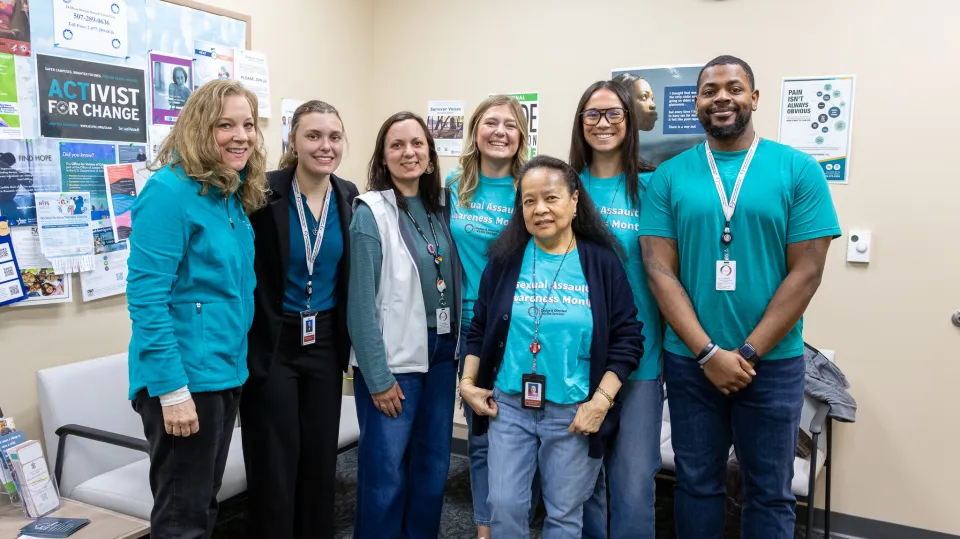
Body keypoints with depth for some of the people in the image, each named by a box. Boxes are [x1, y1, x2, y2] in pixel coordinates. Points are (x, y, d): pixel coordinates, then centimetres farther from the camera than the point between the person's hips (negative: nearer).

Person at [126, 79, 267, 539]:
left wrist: (232, 365, 13)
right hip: (184, 377, -8)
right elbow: (146, 296, -20)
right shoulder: (170, 190, -16)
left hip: (226, 372, 8)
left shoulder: (235, 195, 8)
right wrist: (172, 389, -22)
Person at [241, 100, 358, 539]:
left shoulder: (349, 197, 1)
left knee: (321, 457, 14)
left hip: (325, 342, 4)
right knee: (273, 463, 4)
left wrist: (347, 338, 9)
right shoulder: (265, 194, -13)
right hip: (271, 343, -4)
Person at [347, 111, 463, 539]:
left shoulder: (438, 208, 7)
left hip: (441, 356, 6)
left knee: (433, 468, 15)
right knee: (385, 473, 3)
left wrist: (458, 351, 4)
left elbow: (452, 283, 10)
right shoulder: (371, 212, -10)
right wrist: (378, 378, -13)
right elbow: (362, 303, -12)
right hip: (393, 361, -6)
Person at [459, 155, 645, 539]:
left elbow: (628, 337, -5)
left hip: (574, 413, -1)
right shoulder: (506, 259, 0)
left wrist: (601, 400, -11)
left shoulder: (601, 261, -5)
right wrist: (468, 383, 2)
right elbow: (479, 327, 8)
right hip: (509, 406, 2)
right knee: (504, 506, 7)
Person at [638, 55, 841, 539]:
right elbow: (660, 270, -5)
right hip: (689, 362, 1)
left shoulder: (799, 170, -2)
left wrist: (747, 352, -12)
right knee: (696, 483, 14)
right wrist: (708, 352, -13)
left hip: (773, 363, 0)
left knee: (770, 492, 12)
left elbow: (806, 271, -7)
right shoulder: (669, 176, 0)